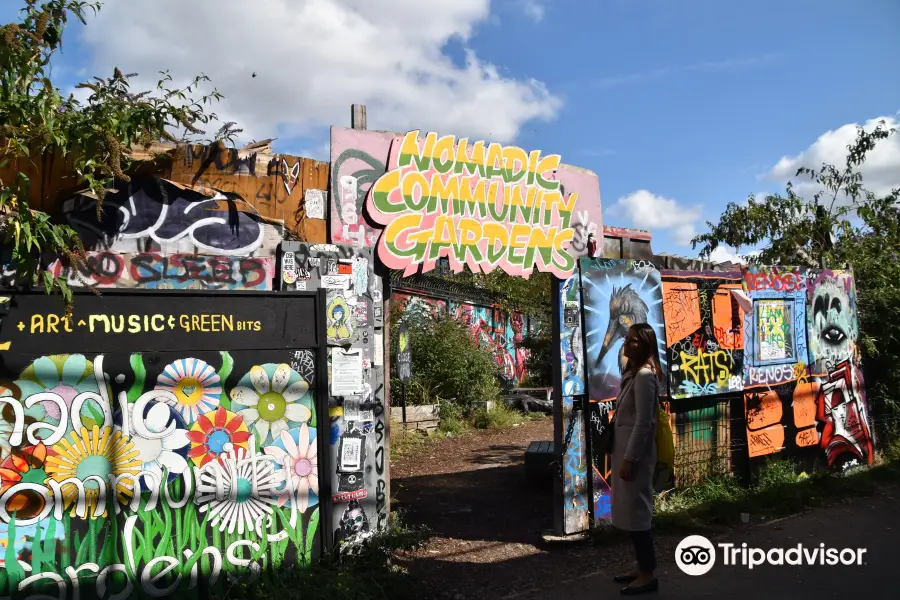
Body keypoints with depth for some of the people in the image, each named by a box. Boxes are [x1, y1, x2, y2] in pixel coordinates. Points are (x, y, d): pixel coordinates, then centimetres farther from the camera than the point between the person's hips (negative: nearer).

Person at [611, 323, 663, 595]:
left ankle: (648, 575, 10)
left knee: (636, 512, -2)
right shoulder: (631, 372, 13)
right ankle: (642, 566, 26)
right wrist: (622, 455, 17)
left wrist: (630, 459, -20)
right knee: (631, 511, 15)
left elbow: (643, 422, -21)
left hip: (636, 452, -10)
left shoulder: (645, 375, -18)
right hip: (625, 448, 10)